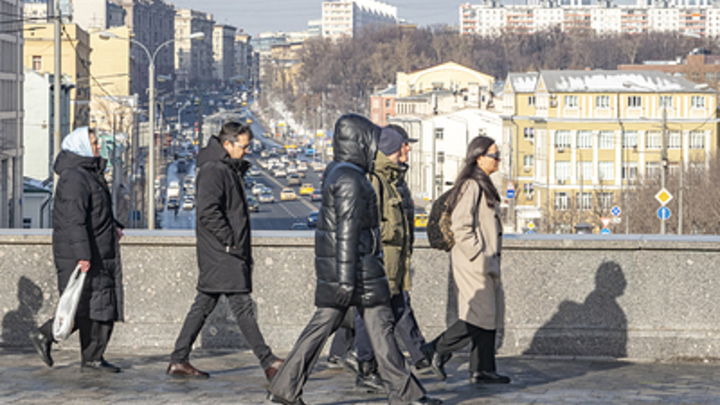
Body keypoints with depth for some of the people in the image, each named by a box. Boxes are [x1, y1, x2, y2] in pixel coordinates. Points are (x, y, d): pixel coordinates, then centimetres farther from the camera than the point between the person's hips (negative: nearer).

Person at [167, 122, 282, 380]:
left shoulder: (230, 169, 18)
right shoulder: (213, 170, -14)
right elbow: (208, 211, -24)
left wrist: (244, 252, 16)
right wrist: (231, 242, -19)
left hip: (231, 253, 10)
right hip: (221, 253, -10)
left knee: (204, 305, 10)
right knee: (242, 306, -7)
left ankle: (179, 361, 13)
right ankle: (268, 363, -7)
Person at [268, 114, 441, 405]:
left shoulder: (335, 173, 14)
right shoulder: (350, 181, -17)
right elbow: (347, 231, -21)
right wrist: (347, 279, -23)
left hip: (332, 265, 9)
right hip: (356, 265, -9)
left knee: (323, 324, 8)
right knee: (380, 324, -1)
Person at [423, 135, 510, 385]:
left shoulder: (482, 186, 17)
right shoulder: (470, 186, -15)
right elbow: (460, 226, -21)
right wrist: (479, 258, -21)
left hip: (485, 260, 10)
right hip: (474, 262, -10)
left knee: (491, 315, 9)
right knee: (482, 316, -10)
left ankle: (482, 370, 12)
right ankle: (437, 350, 0)